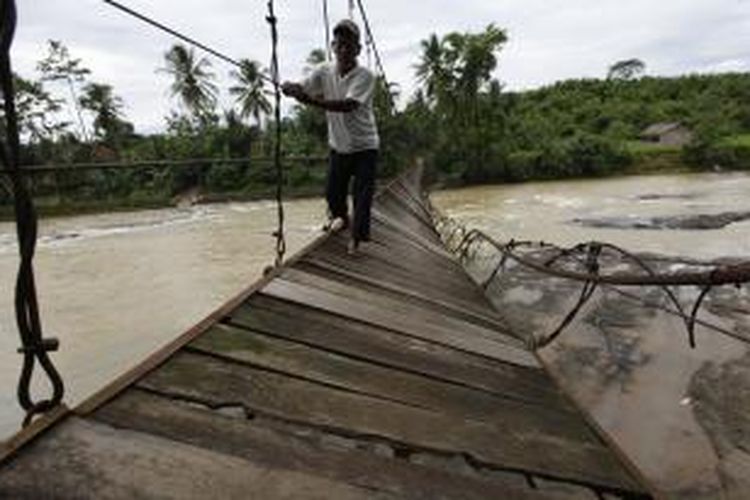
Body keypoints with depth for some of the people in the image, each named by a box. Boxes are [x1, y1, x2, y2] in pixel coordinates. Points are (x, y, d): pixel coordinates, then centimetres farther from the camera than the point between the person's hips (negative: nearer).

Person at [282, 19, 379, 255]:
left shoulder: (365, 76, -20)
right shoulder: (324, 72, -5)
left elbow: (348, 105, -36)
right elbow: (301, 90, -12)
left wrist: (313, 101, -47)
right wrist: (290, 87, -36)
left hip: (364, 146, -4)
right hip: (338, 145, 5)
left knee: (362, 194, -8)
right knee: (332, 192, 12)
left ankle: (357, 237, 6)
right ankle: (341, 217, 43)